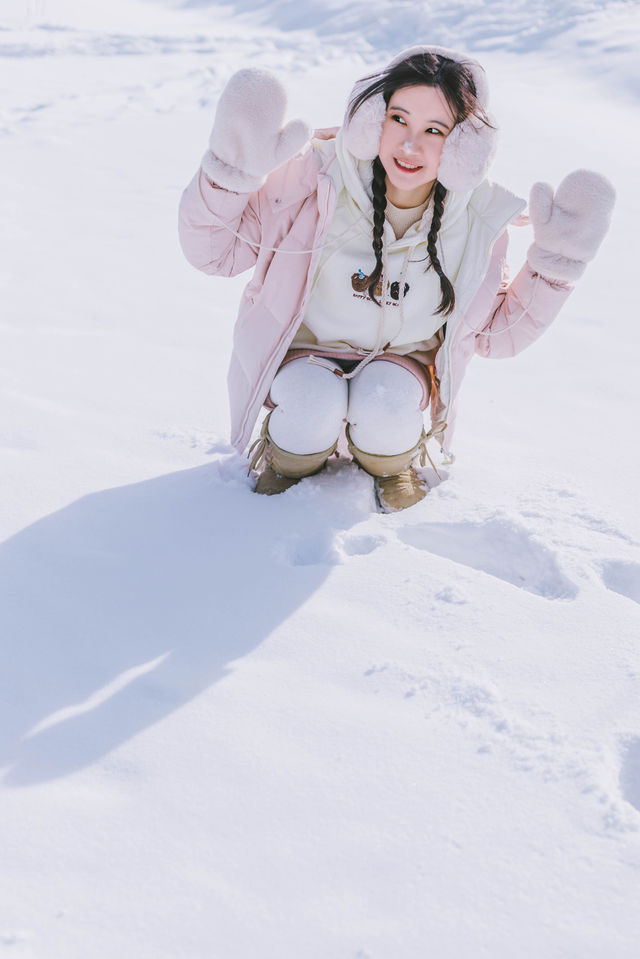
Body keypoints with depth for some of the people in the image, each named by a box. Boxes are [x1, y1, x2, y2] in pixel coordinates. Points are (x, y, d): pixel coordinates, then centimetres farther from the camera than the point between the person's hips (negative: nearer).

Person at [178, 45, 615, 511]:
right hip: (306, 349, -1)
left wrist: (557, 260, -12)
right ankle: (287, 463, 6)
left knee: (386, 405, -31)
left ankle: (392, 466, 7)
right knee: (315, 404, -32)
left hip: (401, 360, 1)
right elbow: (214, 250, -15)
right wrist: (234, 167, -32)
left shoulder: (477, 219, -12)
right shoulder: (318, 176, -19)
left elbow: (497, 333, 0)